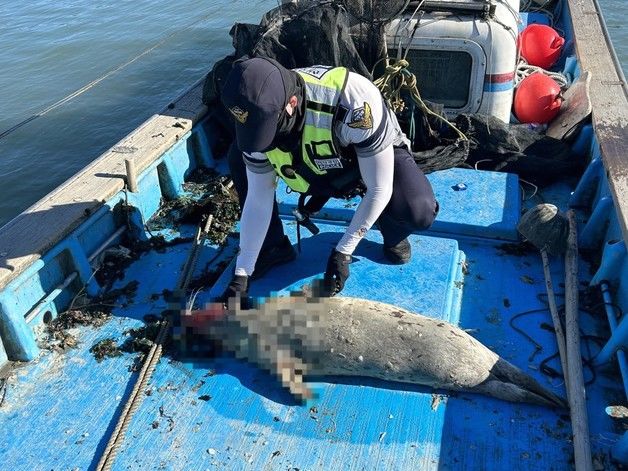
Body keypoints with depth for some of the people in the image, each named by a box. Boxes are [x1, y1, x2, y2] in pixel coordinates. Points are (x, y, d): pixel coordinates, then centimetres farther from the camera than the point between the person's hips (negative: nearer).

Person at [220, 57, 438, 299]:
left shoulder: (354, 102, -42)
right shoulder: (259, 116, -26)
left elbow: (378, 189, -31)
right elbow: (258, 200, -16)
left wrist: (342, 252, -28)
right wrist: (241, 275, -16)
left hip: (378, 156, -4)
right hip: (318, 168, 4)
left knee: (419, 211, -34)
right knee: (239, 156, -12)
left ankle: (393, 233, 4)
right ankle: (274, 246, 3)